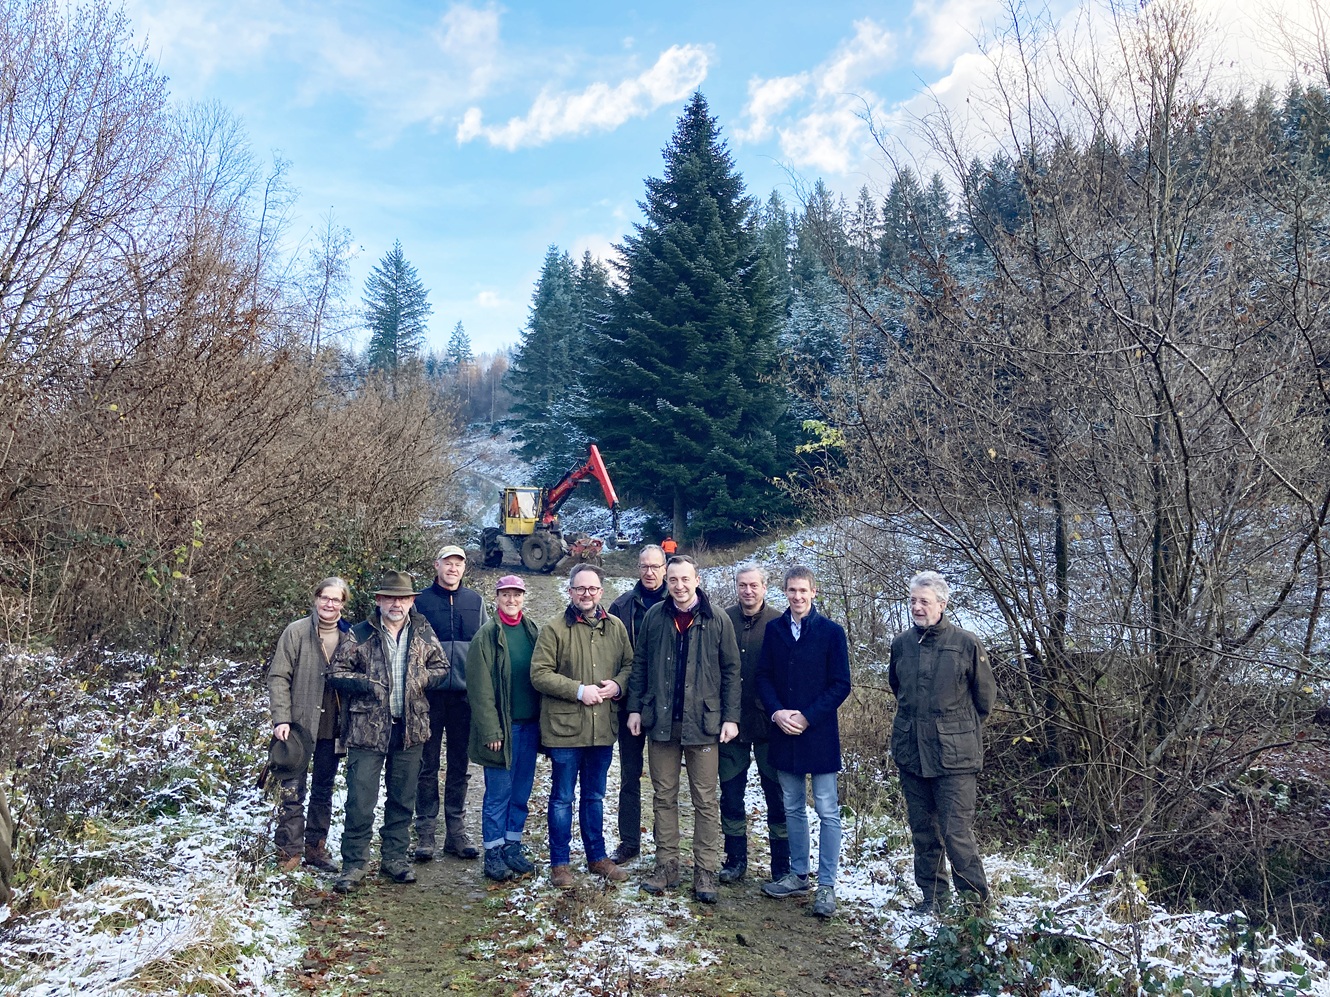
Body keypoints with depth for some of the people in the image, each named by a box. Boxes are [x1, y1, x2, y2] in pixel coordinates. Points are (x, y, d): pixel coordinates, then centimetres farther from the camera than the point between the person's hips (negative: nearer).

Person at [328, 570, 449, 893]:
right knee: (360, 799, -2)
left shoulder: (423, 633, 5)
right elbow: (336, 672, -1)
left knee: (403, 798, 13)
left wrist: (423, 678, -7)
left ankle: (394, 857, 28)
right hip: (368, 728, -3)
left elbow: (442, 667, 13)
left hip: (410, 727, 3)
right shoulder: (360, 634, -3)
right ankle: (353, 864, 12)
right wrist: (366, 684, -15)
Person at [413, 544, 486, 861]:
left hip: (465, 695, 2)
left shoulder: (475, 601, 8)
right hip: (430, 695, -2)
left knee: (459, 767, 9)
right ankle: (425, 832, 12)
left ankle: (456, 832, 17)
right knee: (427, 766, 3)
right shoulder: (421, 602, 1)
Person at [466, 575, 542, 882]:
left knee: (521, 792, 11)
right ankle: (493, 854, 14)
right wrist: (490, 730, -14)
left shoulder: (532, 631, 9)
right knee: (499, 793, 2)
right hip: (503, 726, -5)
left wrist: (543, 721, 6)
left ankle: (513, 848, 23)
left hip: (530, 726, 5)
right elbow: (480, 688, -10)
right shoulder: (487, 635, -6)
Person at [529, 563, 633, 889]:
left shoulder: (615, 627, 6)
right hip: (565, 726, -4)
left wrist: (618, 684, -8)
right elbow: (540, 673, -13)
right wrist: (579, 690, -19)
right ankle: (560, 862, 21)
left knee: (595, 796, 18)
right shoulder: (554, 629, -8)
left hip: (603, 727, 4)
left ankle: (597, 857, 31)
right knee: (562, 797, 7)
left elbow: (629, 664, 13)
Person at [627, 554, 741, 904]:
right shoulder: (654, 617, 4)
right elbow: (640, 664, 8)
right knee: (664, 797, 11)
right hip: (661, 721, 2)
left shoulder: (717, 621, -2)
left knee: (705, 800, 3)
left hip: (703, 723, -2)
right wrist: (634, 708, 4)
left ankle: (705, 871, 13)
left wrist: (730, 716, -5)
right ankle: (666, 865, 22)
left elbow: (731, 670, 0)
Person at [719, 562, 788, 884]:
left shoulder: (778, 624, -5)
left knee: (776, 795, 8)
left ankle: (782, 866, 21)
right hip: (730, 721, 2)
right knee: (731, 794, 11)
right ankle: (735, 860, 27)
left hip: (768, 722, -2)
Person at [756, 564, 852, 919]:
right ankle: (798, 874, 28)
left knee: (827, 811, 1)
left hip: (819, 734, -4)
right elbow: (763, 676, 6)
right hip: (784, 732, 4)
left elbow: (841, 685, -7)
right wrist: (777, 712, -11)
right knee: (793, 808, 15)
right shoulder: (774, 629, 5)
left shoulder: (831, 632, -5)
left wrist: (807, 717, -14)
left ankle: (826, 885, 10)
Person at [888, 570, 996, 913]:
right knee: (923, 831, 14)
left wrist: (960, 728, 9)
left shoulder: (966, 644, -8)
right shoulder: (901, 644, 4)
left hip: (954, 755, -4)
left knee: (956, 832, -5)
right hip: (910, 752, 5)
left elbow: (985, 695, 3)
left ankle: (976, 900, 12)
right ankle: (932, 895, 28)